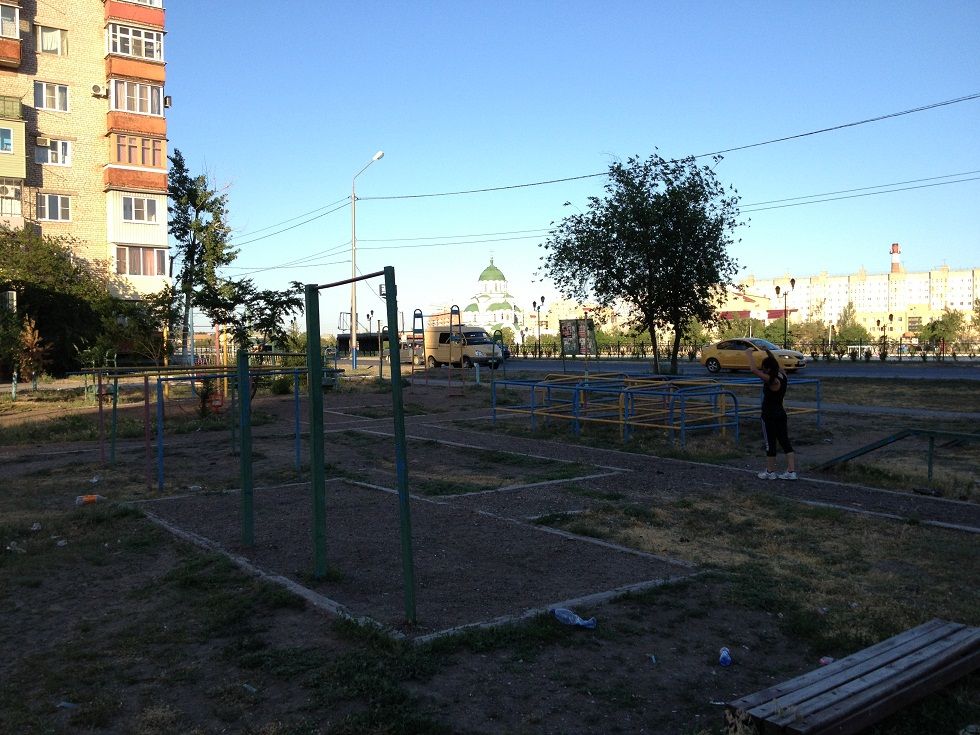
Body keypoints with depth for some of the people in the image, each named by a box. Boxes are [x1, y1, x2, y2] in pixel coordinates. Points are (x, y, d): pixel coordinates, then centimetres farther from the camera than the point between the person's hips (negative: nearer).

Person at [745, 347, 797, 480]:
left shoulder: (772, 381, -23)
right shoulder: (783, 375, 0)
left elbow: (753, 369, -31)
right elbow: (776, 364, 23)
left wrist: (749, 354, -20)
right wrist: (769, 353, 15)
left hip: (769, 417, -8)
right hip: (781, 414, 8)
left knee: (770, 444, 5)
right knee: (785, 442, 11)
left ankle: (770, 472, 18)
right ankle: (791, 472, 13)